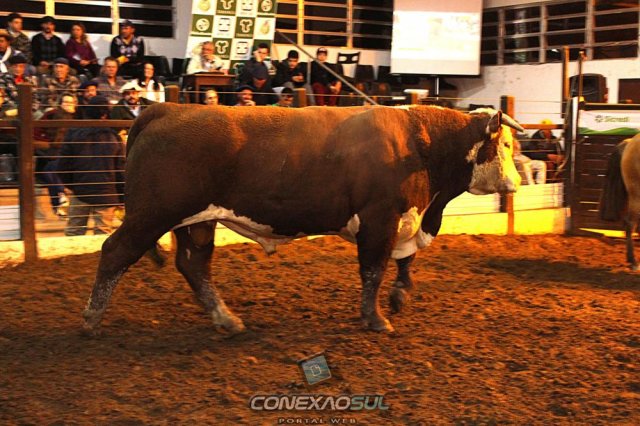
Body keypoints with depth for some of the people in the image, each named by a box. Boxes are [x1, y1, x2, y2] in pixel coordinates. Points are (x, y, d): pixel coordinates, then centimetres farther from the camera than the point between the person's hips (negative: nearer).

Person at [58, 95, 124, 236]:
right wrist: (122, 198, 5)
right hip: (106, 194, -1)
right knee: (103, 233, 2)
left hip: (80, 192, 2)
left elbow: (63, 165, -1)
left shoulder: (74, 134, -4)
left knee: (73, 232, 12)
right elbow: (121, 171, -3)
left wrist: (69, 184, 16)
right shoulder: (114, 138, -6)